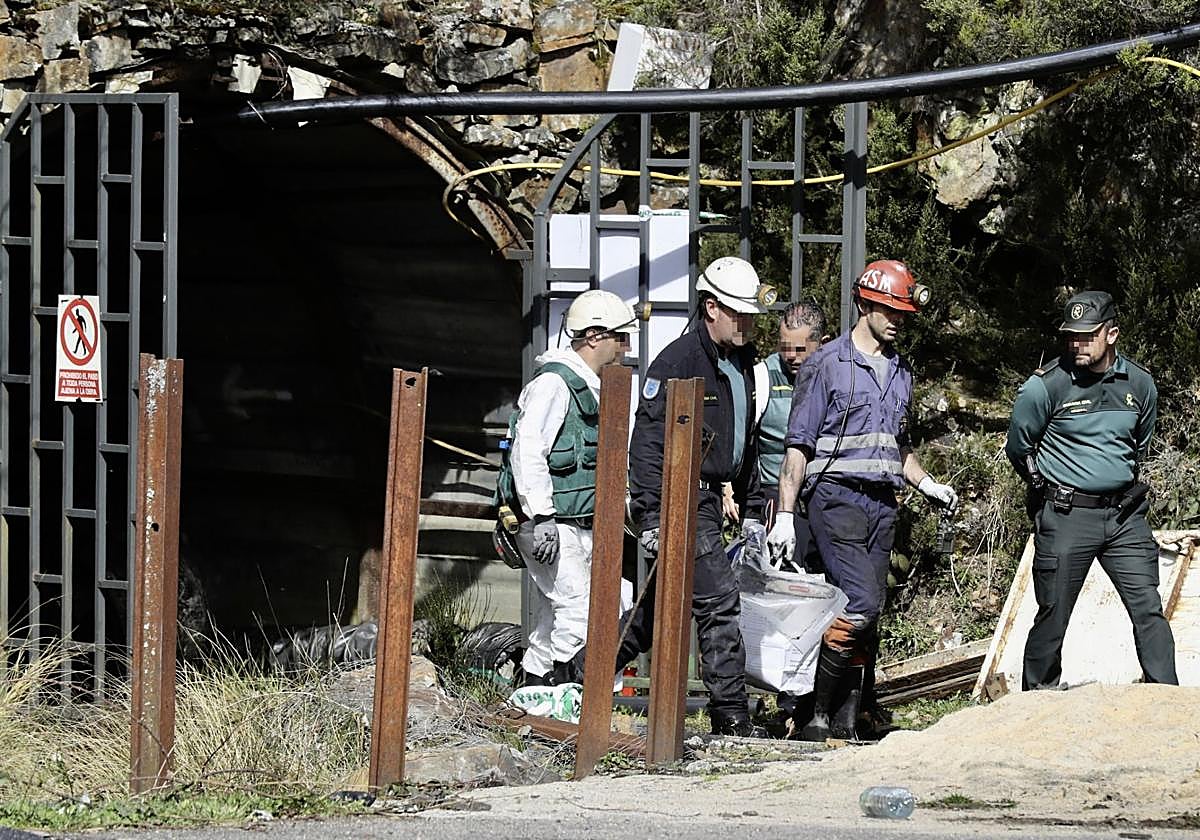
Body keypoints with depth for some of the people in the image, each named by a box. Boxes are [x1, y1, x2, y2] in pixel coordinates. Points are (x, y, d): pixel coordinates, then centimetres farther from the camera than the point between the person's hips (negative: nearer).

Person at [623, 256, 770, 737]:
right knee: (719, 602, -12)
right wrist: (650, 517, -22)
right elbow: (647, 443, -17)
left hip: (708, 500, 9)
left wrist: (752, 512, 21)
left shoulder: (741, 363, 15)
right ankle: (731, 718, -9)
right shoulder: (677, 362, -14)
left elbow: (746, 444, 24)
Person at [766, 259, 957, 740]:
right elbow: (798, 446, -4)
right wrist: (785, 515, -9)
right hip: (836, 498, -7)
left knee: (867, 618, 3)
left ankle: (844, 723, 6)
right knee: (862, 602, -20)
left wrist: (928, 485, 12)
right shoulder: (827, 366, -3)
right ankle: (816, 713, -11)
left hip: (882, 503, 7)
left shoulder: (900, 372, 18)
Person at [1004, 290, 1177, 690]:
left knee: (1148, 609, -4)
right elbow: (1017, 448, 6)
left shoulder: (1140, 384, 3)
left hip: (1124, 516, 3)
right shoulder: (1045, 386, -9)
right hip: (1065, 518, -3)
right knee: (1052, 618, 1)